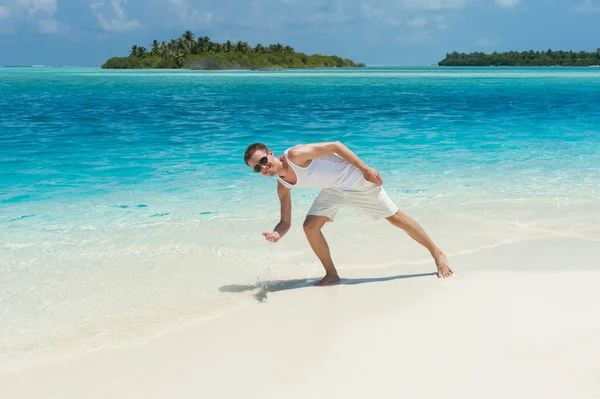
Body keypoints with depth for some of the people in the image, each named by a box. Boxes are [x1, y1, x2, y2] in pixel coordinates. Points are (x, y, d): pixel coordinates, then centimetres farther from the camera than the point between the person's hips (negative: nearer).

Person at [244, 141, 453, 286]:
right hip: (334, 190, 6)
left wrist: (366, 169, -25)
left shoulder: (295, 155, -28)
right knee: (310, 226, -9)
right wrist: (277, 233, -29)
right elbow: (285, 222, -5)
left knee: (395, 218, 1)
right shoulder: (282, 187, -6)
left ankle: (437, 254, 16)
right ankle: (332, 275, 8)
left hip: (356, 179, -6)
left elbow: (335, 145, -24)